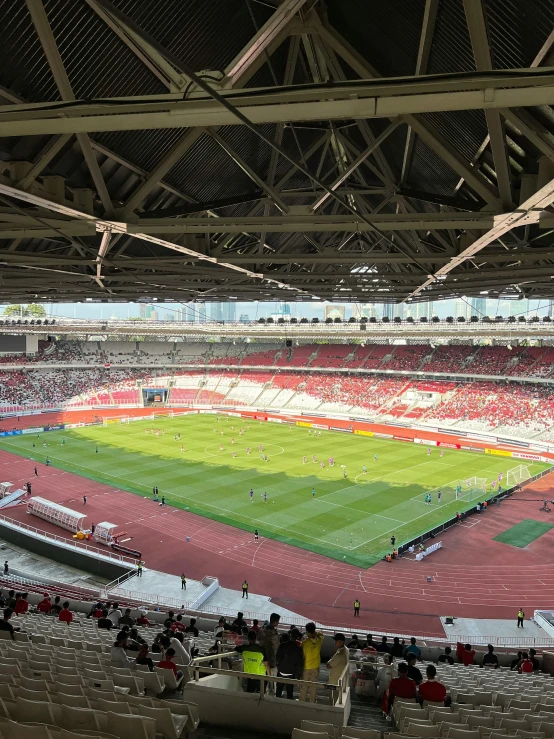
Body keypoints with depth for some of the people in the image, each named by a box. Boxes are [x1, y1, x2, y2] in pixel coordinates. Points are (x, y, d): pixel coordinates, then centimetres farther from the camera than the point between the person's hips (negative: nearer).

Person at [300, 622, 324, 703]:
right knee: (313, 685, 19)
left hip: (306, 667, -3)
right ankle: (312, 701, 30)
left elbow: (302, 655, -16)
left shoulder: (305, 642, -25)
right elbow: (321, 634, 8)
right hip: (315, 667, 3)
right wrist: (315, 633, -5)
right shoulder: (319, 640, -15)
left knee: (304, 686, 15)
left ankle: (302, 701, 28)